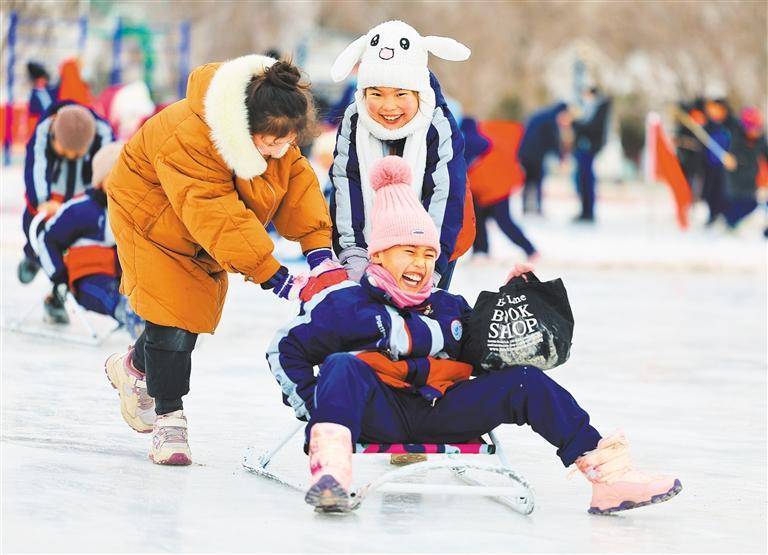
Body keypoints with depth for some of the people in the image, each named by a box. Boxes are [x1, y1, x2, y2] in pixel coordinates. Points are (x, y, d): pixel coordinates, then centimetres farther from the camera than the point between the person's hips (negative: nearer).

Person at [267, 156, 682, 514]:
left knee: (525, 381, -7)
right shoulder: (345, 304, 4)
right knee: (342, 365, -34)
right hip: (376, 414, -4)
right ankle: (330, 471, -58)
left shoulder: (452, 308, 20)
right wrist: (313, 405, -6)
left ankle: (604, 470, -15)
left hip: (438, 416, 4)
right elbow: (286, 349, 3)